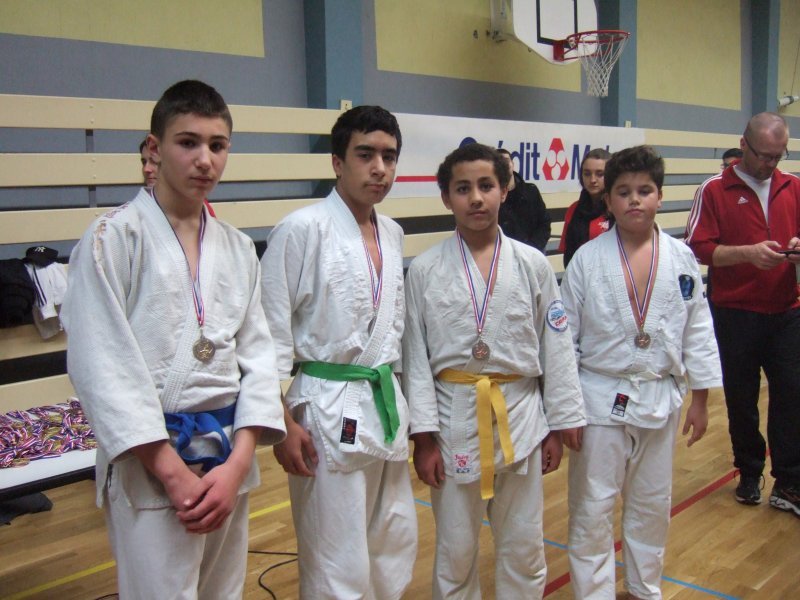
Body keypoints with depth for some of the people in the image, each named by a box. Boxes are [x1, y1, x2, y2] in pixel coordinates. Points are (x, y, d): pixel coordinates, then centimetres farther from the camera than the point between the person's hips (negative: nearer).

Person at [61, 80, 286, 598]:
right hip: (151, 463, -5)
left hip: (229, 458, 5)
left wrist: (237, 463, -8)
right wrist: (174, 473, -15)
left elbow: (257, 354, 4)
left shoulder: (237, 247, 7)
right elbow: (103, 366, -12)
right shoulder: (114, 238, -7)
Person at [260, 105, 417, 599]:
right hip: (329, 410, -7)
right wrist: (284, 424, -14)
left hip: (386, 404, 7)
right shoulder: (304, 229, -13)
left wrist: (399, 401, 18)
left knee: (396, 548, 18)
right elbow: (273, 332, -12)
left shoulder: (392, 234, 8)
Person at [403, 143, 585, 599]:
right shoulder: (425, 270, -4)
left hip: (521, 414, 1)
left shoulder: (533, 265, -2)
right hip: (454, 416, 0)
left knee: (524, 546, 14)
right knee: (455, 549, 13)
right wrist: (423, 436, -5)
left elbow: (556, 347, 2)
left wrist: (559, 425, 3)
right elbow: (416, 356, -3)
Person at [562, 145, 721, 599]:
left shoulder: (681, 258, -2)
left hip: (661, 397, 3)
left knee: (653, 503, 18)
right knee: (593, 507, 5)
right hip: (602, 399, -2)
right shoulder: (587, 259, -8)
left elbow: (698, 331, 4)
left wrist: (700, 399, 5)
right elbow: (565, 336, -4)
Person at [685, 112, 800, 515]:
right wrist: (748, 252, -20)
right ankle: (749, 474, 27)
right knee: (741, 399, 9)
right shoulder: (715, 190, -2)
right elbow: (699, 249, -8)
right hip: (735, 314, -2)